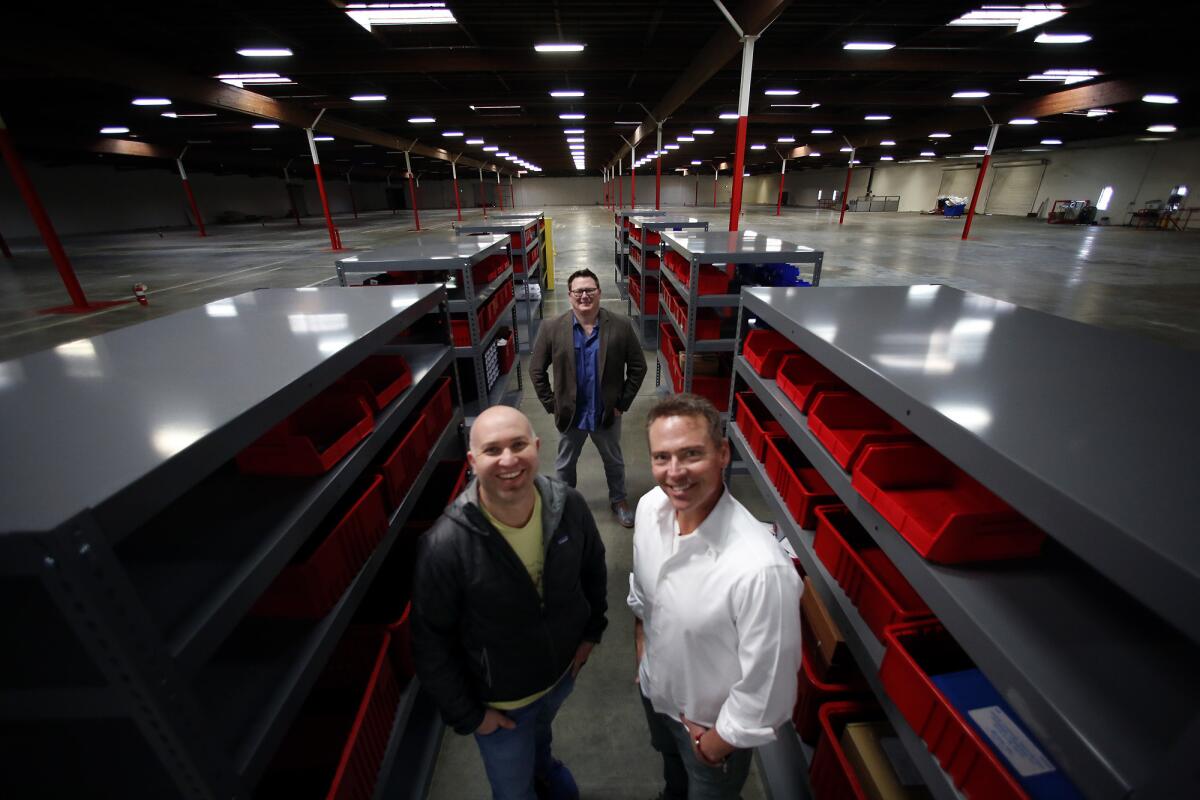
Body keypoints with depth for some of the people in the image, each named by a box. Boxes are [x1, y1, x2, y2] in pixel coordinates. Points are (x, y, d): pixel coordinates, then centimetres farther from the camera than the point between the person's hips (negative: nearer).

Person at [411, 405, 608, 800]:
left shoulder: (569, 505, -25)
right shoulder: (445, 546, -35)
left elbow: (593, 566, -3)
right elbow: (431, 643, -19)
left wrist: (592, 629, 3)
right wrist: (466, 714, -10)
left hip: (563, 669, 4)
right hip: (500, 700, -4)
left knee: (541, 727, 38)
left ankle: (542, 764, 72)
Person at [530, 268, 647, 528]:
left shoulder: (621, 326, -12)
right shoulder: (551, 329, -11)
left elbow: (638, 366, -4)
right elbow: (536, 370, -3)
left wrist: (623, 402, -7)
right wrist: (551, 405, -6)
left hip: (607, 413, 0)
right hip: (569, 414, 1)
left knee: (614, 461, 21)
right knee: (564, 464, 21)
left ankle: (618, 500, 47)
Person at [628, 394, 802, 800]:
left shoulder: (761, 568, -41)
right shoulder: (650, 507, -20)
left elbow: (768, 686, -27)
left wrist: (718, 740, -12)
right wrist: (641, 651, 9)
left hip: (714, 721, -5)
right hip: (654, 690, 6)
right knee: (671, 766, 37)